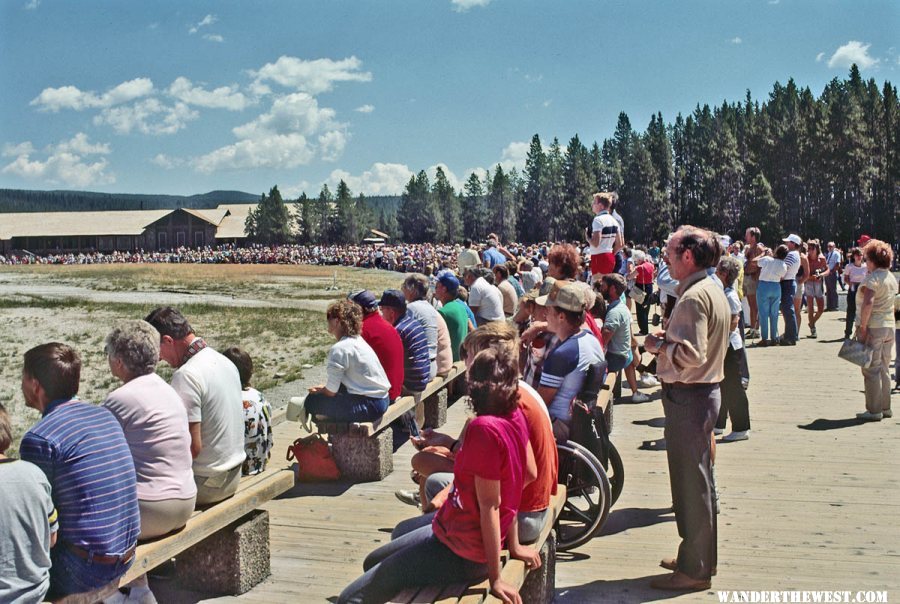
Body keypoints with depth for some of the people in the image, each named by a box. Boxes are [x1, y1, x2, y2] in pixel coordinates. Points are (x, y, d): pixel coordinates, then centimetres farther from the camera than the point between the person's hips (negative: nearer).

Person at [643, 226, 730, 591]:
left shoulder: (693, 297, -20)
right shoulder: (713, 291, 13)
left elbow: (692, 355, -28)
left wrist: (659, 345, -14)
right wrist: (669, 338, 12)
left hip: (688, 396, -11)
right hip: (705, 390, 11)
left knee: (691, 482, 0)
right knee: (698, 479, 19)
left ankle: (694, 569, 11)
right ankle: (700, 557, 33)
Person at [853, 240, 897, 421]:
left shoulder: (872, 278, -15)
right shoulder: (892, 278, 12)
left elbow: (868, 303, -27)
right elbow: (891, 302, 17)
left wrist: (862, 326, -22)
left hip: (872, 327, -8)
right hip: (889, 326, 8)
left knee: (871, 370, -1)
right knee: (884, 369, 16)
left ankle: (874, 411, 2)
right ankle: (885, 407, 22)